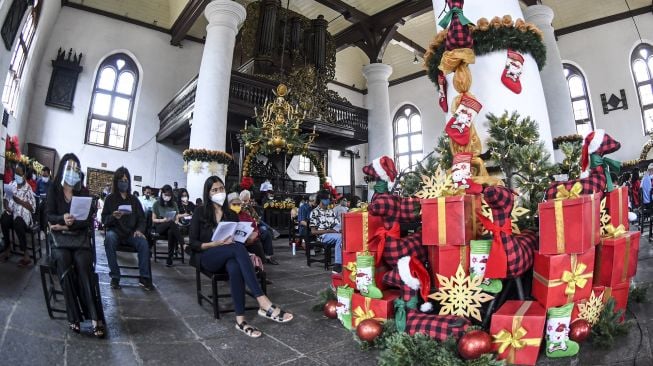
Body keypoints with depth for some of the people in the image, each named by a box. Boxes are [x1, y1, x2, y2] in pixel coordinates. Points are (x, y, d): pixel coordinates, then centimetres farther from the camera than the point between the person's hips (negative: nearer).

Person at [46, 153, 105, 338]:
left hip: (79, 235, 0)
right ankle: (74, 315, -28)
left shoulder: (82, 192, 10)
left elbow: (88, 219, 2)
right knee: (64, 261, -30)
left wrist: (66, 225, -12)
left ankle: (94, 316, -33)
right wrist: (63, 218, -23)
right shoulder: (54, 189, 9)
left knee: (83, 264, -26)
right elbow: (49, 215, -2)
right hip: (59, 235, 0)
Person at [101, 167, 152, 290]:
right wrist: (113, 217, -19)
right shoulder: (110, 199, 9)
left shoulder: (134, 200, 13)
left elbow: (142, 219, 10)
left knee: (143, 242, -30)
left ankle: (145, 278, -23)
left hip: (131, 233, 1)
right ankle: (115, 277, -24)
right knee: (109, 237, -35)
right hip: (115, 231, -1)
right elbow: (104, 219, 4)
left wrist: (139, 230, -10)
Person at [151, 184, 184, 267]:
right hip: (160, 227, -1)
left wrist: (175, 222, -12)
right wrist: (163, 220, -13)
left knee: (171, 232, -38)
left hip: (172, 227, 2)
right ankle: (183, 245, -45)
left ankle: (170, 257, -36)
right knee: (171, 223, -37)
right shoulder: (157, 204, 8)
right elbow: (153, 220, 6)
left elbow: (177, 219, 12)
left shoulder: (174, 204, 14)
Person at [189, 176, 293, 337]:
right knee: (238, 247, -36)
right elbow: (193, 243, -2)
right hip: (206, 258, -3)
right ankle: (263, 303, -47)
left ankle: (240, 319, -44)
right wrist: (214, 244, -20)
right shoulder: (200, 212, 4)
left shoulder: (231, 215, 16)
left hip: (227, 258, 3)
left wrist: (249, 255, -12)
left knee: (235, 268, -38)